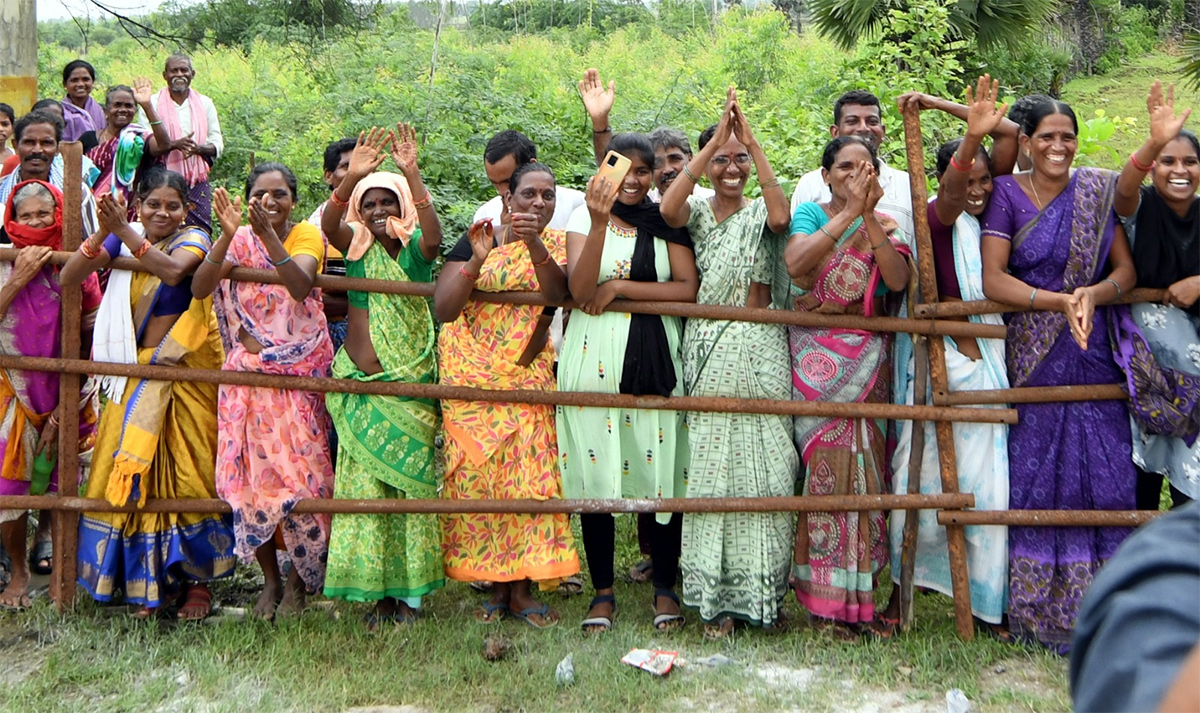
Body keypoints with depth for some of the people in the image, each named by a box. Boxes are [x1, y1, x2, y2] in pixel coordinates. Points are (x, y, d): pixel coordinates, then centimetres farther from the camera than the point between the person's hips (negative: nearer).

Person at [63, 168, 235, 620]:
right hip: (136, 376, 4)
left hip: (185, 375, -4)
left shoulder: (193, 240, -5)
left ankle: (196, 580, 8)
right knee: (133, 474, 4)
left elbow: (173, 271, -28)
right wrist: (103, 233, -18)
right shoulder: (120, 241, 7)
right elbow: (68, 278, -6)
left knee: (186, 473, -2)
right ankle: (147, 581, 15)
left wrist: (125, 231, -31)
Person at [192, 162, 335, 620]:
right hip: (247, 372, 2)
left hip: (300, 374, -2)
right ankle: (270, 578, 16)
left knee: (300, 469, -5)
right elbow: (199, 288, -14)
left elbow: (300, 285, -24)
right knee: (252, 471, 1)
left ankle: (298, 577, 13)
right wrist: (228, 236, -26)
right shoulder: (238, 240, 3)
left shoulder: (306, 236, -3)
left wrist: (268, 235, -34)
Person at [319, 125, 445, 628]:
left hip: (412, 386, -1)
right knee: (364, 485, 1)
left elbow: (434, 234, -22)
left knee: (413, 483, 1)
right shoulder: (357, 247, 6)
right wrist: (352, 176, -30)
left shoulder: (416, 248, 1)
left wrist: (412, 174, -33)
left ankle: (409, 591, 10)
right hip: (360, 387, 2)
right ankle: (376, 591, 8)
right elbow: (328, 224, -14)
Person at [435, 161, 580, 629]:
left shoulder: (556, 244, 6)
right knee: (476, 476, -3)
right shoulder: (475, 242, 1)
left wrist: (533, 243, -27)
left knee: (530, 476, -6)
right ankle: (496, 587, 8)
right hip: (471, 378, -1)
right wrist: (477, 262, -21)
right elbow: (442, 309, -9)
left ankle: (522, 588, 3)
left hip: (527, 378, 1)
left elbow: (556, 294, -14)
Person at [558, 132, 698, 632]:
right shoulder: (584, 218, 5)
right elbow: (579, 290, -10)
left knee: (660, 470, 0)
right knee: (596, 472, 2)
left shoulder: (667, 223, 8)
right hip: (595, 359, 0)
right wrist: (600, 223, -20)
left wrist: (618, 287, -9)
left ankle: (665, 589, 13)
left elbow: (688, 288, -4)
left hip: (655, 357, 0)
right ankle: (602, 592, 13)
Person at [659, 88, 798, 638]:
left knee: (763, 464, -2)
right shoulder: (697, 211, 8)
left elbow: (781, 215, -17)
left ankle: (758, 589, 8)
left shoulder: (760, 211, 8)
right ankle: (716, 597, 5)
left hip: (761, 348, 0)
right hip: (709, 347, 0)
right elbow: (667, 209, -16)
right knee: (711, 463, -1)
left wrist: (750, 139, -16)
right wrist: (716, 139, -16)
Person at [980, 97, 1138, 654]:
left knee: (1103, 477, -1)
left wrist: (1092, 295, -16)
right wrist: (1059, 302, -21)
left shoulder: (1096, 193, 8)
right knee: (1034, 479, -1)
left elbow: (1127, 270, 5)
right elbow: (992, 279, -8)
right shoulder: (1006, 194, 0)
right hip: (1031, 358, -2)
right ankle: (1037, 611, 7)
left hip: (1094, 356, 2)